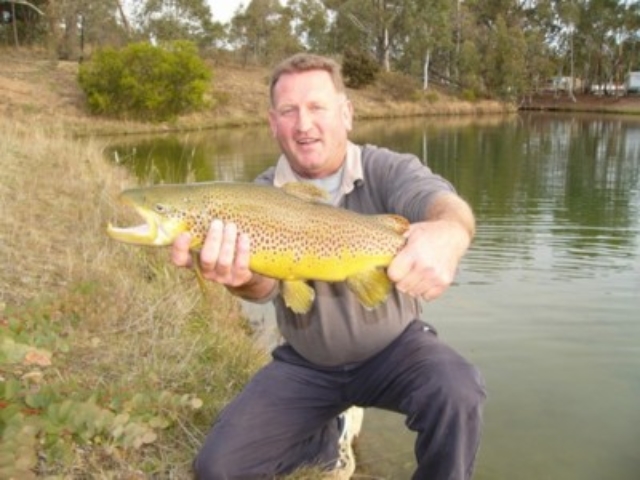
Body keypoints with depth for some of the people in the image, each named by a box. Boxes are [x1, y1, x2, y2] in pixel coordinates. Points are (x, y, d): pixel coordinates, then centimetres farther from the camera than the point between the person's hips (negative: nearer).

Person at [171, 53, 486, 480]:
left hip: (393, 347, -2)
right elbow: (265, 281, -28)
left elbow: (445, 203, -36)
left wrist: (449, 232, -63)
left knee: (456, 392, -32)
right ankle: (328, 437, 21)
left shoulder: (387, 170, -14)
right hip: (305, 363, 2)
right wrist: (241, 277, -55)